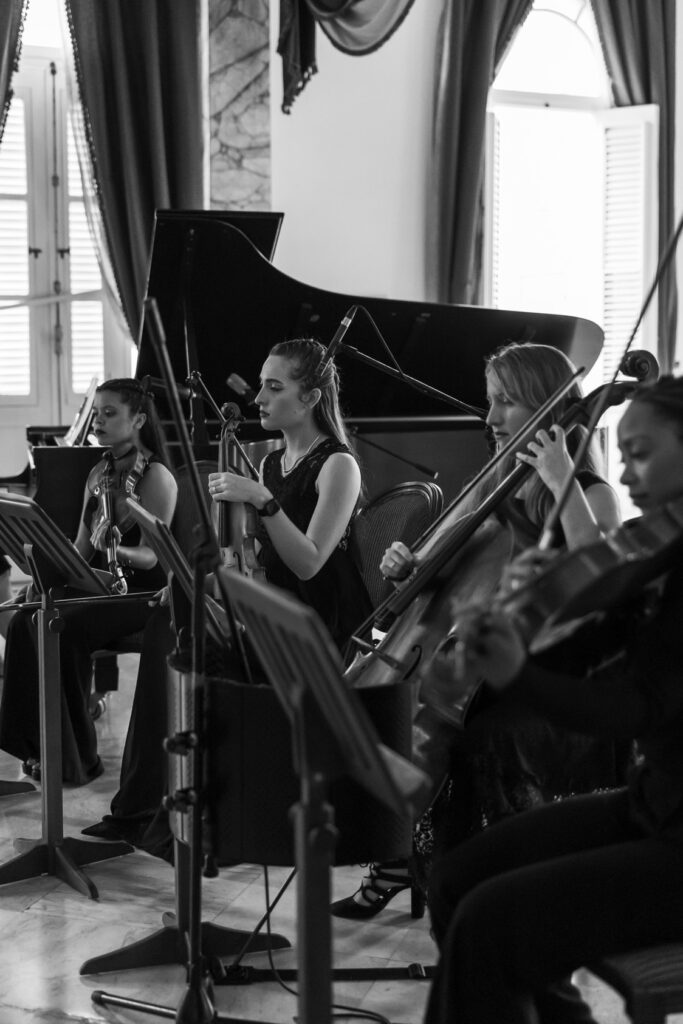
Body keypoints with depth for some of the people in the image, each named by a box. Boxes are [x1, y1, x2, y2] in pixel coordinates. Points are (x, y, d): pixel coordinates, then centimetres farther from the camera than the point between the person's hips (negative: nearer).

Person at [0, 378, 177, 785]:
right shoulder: (99, 474, 14)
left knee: (65, 629, -30)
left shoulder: (156, 476, -10)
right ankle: (37, 745, -12)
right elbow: (81, 547, 14)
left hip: (143, 592, -7)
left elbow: (151, 554, -17)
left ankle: (78, 757, -18)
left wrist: (116, 550, -37)